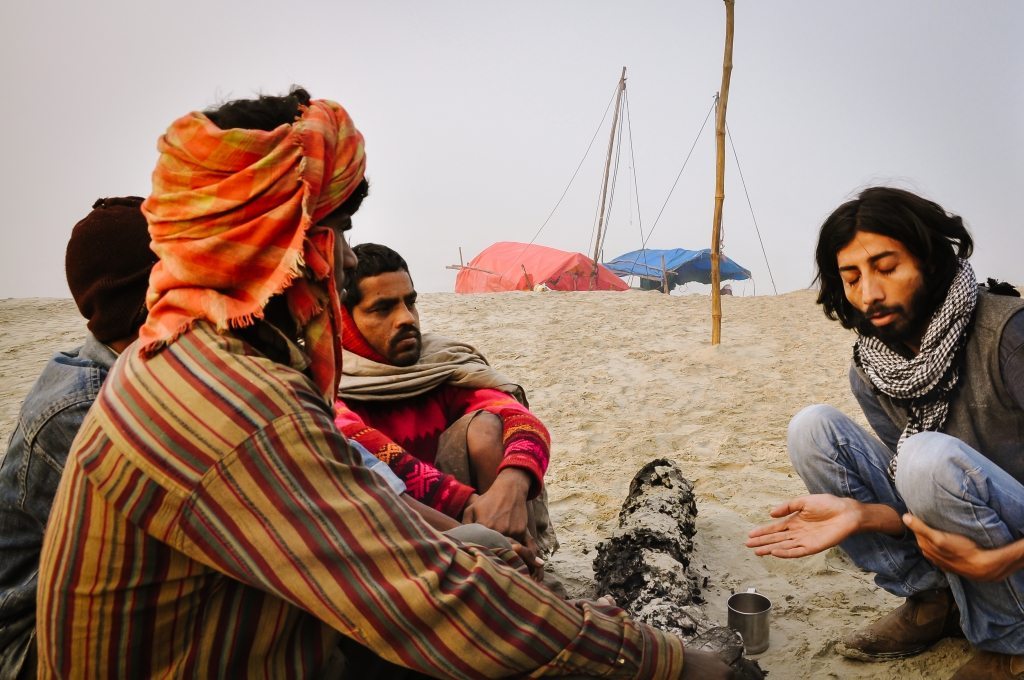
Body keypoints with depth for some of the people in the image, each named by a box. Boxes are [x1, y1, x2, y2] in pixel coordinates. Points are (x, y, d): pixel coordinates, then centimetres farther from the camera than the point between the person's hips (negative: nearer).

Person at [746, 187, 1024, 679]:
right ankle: (931, 603, 1)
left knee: (933, 457, -34)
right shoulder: (869, 374, -2)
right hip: (944, 548, 5)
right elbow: (919, 505, -2)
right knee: (812, 428, -9)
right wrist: (860, 514, -21)